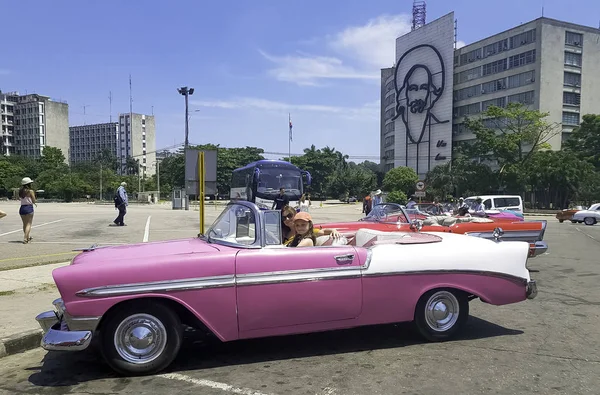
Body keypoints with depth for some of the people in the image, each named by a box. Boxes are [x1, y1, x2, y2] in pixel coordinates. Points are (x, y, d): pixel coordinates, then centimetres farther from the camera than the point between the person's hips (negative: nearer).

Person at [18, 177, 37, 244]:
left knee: (25, 224, 19)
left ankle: (27, 237, 35)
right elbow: (34, 201, -10)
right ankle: (25, 239, -13)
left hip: (22, 208, 6)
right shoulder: (30, 191, -10)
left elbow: (20, 198, 12)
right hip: (29, 208, -6)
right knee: (28, 224, -3)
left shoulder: (20, 191, 7)